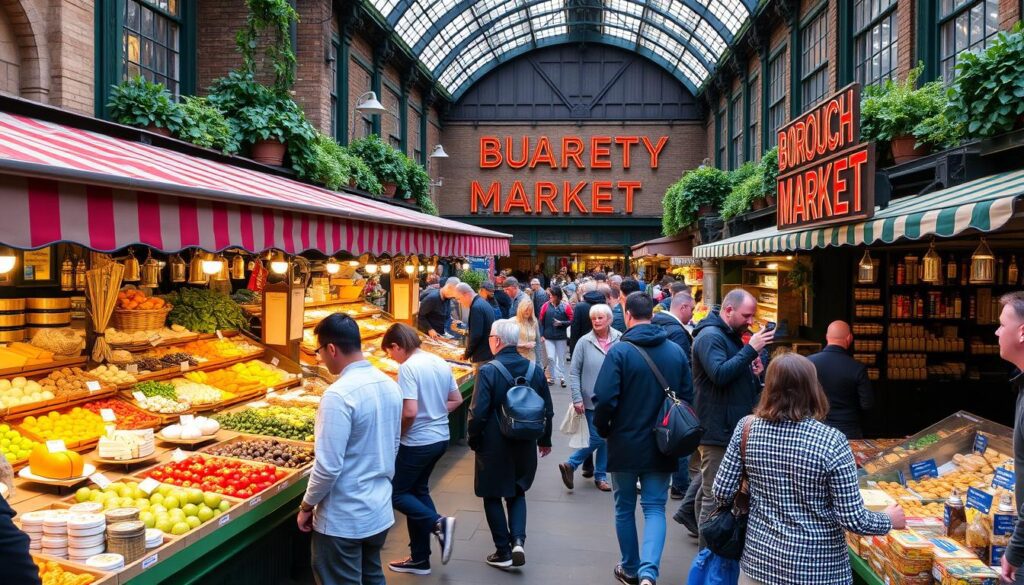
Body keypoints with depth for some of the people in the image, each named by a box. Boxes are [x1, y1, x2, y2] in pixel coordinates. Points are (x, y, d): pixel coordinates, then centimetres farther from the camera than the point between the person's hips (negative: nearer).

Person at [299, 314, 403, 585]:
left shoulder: (339, 395, -23)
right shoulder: (390, 385, 1)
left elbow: (328, 467, -22)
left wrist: (307, 506, -7)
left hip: (343, 519, -7)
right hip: (380, 511, 8)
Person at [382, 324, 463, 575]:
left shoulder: (408, 367, -18)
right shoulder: (440, 362, 6)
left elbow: (409, 412, -25)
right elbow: (456, 400, 12)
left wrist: (395, 432, -7)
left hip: (418, 442, -8)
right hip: (440, 438, 8)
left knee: (396, 493, 8)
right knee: (418, 490, 18)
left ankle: (439, 523, -6)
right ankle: (420, 558, 23)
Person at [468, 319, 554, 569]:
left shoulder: (488, 371, -18)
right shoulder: (535, 369, -2)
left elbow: (478, 413, -18)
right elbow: (547, 410, 5)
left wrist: (473, 441, -1)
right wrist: (545, 440, 19)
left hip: (493, 446, -4)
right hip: (525, 445, 4)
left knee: (492, 496, 12)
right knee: (517, 493, 21)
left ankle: (503, 551, 16)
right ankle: (518, 540, 5)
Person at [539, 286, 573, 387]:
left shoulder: (565, 306, -5)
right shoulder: (546, 305, -2)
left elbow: (571, 320, -4)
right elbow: (541, 321, 0)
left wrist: (561, 323, -18)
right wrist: (542, 335, -5)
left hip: (561, 336, 0)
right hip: (548, 336, 0)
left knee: (561, 358, 9)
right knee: (550, 357, -2)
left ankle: (562, 377, 19)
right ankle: (552, 377, 13)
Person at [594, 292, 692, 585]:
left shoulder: (620, 351, -15)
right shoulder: (675, 351, -1)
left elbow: (605, 398, -19)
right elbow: (688, 396, 5)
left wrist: (603, 429, 0)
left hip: (625, 444, -2)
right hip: (661, 445, 3)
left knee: (624, 508, 15)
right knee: (655, 508, 8)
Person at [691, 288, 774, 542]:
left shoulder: (732, 336, 18)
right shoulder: (710, 336, -14)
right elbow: (719, 373, -28)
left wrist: (753, 373, 4)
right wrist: (751, 349, -24)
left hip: (734, 429, 10)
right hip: (718, 432, -10)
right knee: (715, 497, -2)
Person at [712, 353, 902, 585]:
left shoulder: (747, 427, -9)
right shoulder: (832, 441, -18)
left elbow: (722, 493, -5)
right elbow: (853, 519, -14)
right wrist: (889, 520, 6)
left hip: (758, 558, 2)